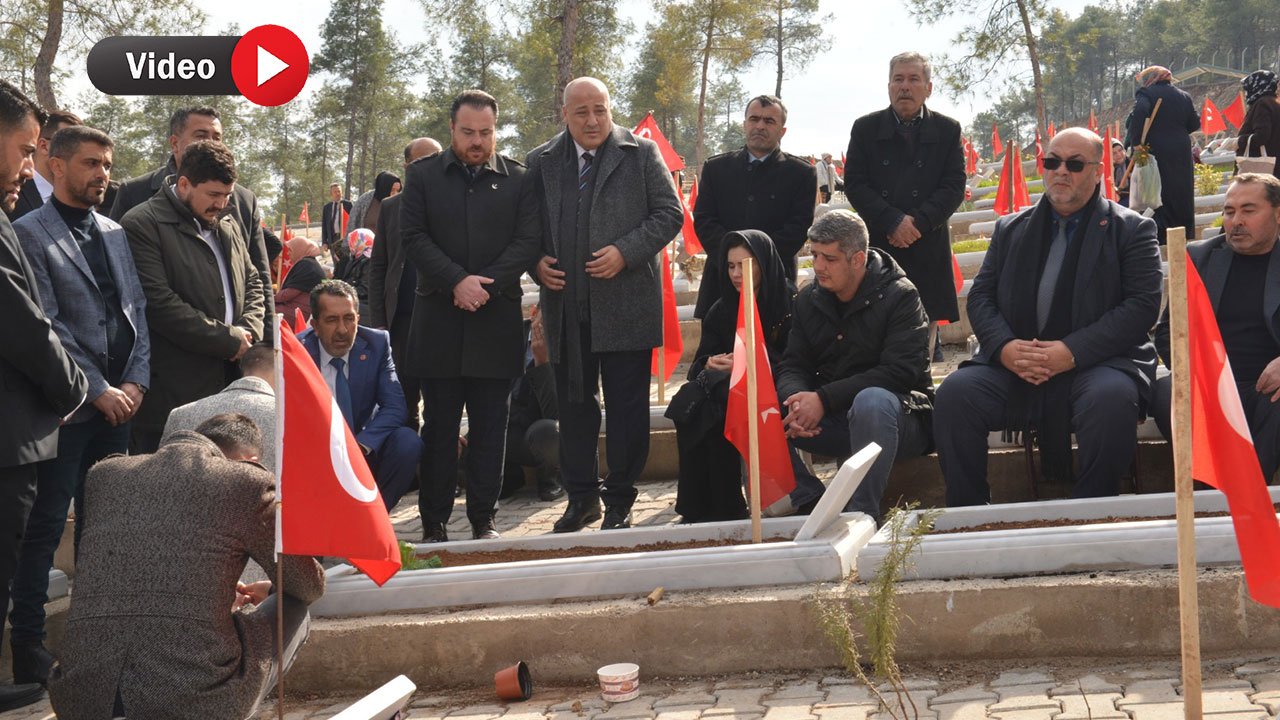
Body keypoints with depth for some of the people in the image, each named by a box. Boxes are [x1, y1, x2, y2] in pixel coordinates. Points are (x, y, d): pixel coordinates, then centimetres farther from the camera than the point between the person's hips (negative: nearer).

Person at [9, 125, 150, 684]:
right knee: (45, 527, -1)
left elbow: (136, 310, 13)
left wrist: (135, 381, 0)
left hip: (117, 404, 6)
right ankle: (29, 646, 8)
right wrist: (96, 389, -13)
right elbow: (46, 324, -12)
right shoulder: (29, 233, -6)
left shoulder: (113, 233, 15)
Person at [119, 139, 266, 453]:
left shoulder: (228, 225, 18)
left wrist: (249, 331, 1)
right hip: (172, 391, -7)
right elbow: (160, 304, -17)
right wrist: (229, 340, -13)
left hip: (228, 385, 7)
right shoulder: (142, 225, -9)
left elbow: (253, 283, 23)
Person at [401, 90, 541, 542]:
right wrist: (457, 281, -14)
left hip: (496, 320, 0)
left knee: (490, 428, 4)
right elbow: (413, 237, -1)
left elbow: (528, 241, 0)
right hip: (438, 322, 0)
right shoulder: (423, 174, 7)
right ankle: (434, 522, 10)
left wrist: (486, 286, -12)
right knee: (439, 427, 4)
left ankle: (484, 519, 11)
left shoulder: (518, 179, 7)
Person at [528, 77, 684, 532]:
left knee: (626, 406, 2)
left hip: (625, 303, -3)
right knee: (573, 404, 10)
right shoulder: (541, 162, 10)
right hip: (566, 306, 3)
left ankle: (620, 502, 12)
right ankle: (581, 498, 21)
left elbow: (669, 214, -1)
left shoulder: (641, 154, 2)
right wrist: (537, 263, -4)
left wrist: (625, 252, -13)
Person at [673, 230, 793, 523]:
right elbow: (699, 365, 10)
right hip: (726, 392, 5)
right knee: (689, 408, -25)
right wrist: (711, 366, -14)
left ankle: (724, 510, -21)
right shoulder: (720, 311, 13)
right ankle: (697, 509, -19)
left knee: (719, 413, -31)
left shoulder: (791, 304, -4)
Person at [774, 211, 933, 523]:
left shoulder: (900, 296, -10)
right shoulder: (808, 300, 8)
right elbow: (793, 366, 4)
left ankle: (862, 511, -30)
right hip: (830, 423, 5)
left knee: (871, 400, -40)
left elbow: (899, 372, -20)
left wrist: (824, 399, -26)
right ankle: (808, 498, -17)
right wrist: (798, 399, -22)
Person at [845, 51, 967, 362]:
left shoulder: (947, 130, 9)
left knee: (924, 336, 2)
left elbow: (954, 186, 1)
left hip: (928, 247, 0)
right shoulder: (866, 128, 8)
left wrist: (918, 223, -13)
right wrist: (894, 222, -12)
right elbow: (854, 184, 0)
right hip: (876, 245, 0)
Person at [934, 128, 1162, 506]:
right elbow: (980, 296, 13)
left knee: (1111, 398, -36)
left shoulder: (1131, 229, 7)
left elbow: (1142, 305, -5)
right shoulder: (1011, 228, 18)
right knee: (954, 392, -23)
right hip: (1015, 365, 3)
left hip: (1096, 362, -3)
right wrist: (1004, 346, -10)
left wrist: (1073, 351, -17)